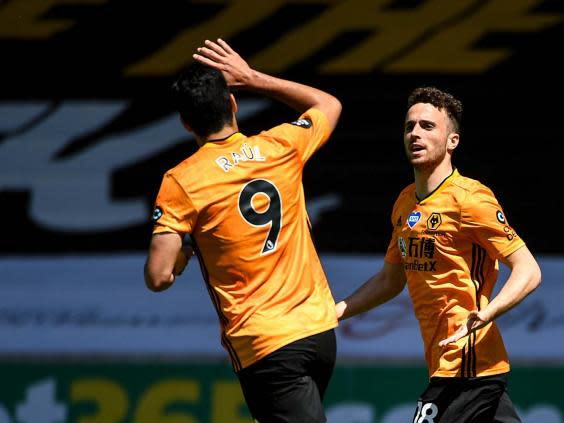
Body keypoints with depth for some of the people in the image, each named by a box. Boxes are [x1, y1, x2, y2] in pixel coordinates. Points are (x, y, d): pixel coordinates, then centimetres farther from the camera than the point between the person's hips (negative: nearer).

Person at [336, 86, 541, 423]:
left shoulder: (468, 198, -14)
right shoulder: (405, 203, 12)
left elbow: (528, 272, -17)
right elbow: (390, 280, 25)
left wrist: (484, 314, -33)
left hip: (465, 366, -9)